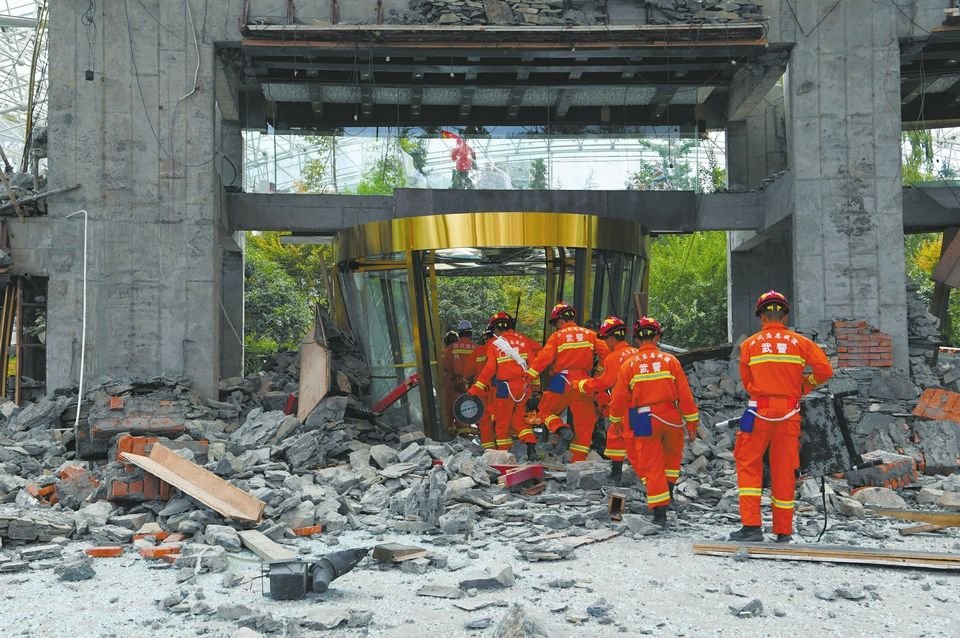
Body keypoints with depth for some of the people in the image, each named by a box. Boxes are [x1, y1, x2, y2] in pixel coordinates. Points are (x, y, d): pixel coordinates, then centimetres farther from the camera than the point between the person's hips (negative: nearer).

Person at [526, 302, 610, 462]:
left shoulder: (557, 336, 0)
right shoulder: (590, 334, 10)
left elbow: (544, 358, -10)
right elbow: (605, 352, 3)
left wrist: (529, 376, -10)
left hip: (562, 382, -3)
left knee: (545, 410, 16)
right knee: (585, 422, 9)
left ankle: (562, 429, -10)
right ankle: (578, 459, 6)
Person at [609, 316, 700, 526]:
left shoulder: (628, 365, -3)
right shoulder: (670, 360, -2)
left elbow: (619, 397, 3)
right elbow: (685, 394, -2)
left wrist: (616, 420, 21)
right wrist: (692, 423, 6)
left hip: (645, 422, -1)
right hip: (671, 418, 1)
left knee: (652, 465, 6)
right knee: (673, 454, 29)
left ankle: (660, 511, 5)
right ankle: (669, 490, 24)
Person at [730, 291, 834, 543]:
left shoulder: (750, 344, 1)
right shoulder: (799, 342, 3)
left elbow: (747, 382, 7)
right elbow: (824, 370, -3)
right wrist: (803, 386, 12)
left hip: (759, 412, -2)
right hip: (789, 413, 2)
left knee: (748, 465, 7)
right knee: (785, 470, 9)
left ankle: (751, 525, -2)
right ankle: (784, 532, 15)